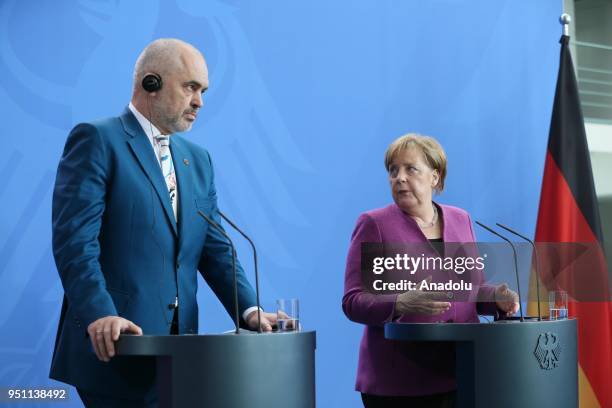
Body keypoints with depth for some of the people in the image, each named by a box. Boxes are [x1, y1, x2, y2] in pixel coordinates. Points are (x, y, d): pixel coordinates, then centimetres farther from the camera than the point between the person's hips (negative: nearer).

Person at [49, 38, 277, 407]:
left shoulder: (198, 159, 19)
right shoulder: (97, 140, -4)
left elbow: (215, 249, 15)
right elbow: (74, 239, -14)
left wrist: (249, 310, -1)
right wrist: (99, 315, -26)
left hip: (176, 348, 7)